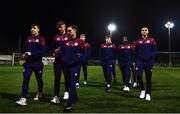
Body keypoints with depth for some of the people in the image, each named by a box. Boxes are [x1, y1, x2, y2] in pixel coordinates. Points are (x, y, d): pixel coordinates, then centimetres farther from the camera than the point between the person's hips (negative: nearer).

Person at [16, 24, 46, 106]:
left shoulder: (41, 39, -6)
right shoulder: (28, 39, 11)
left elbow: (43, 50, -18)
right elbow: (25, 48, 21)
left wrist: (31, 53, -22)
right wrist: (24, 54, 0)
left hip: (37, 63, -4)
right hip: (28, 62, 4)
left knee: (39, 79, 13)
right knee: (25, 79, -8)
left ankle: (40, 93, 38)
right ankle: (23, 99, -8)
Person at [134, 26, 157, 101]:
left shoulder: (152, 40, 4)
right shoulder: (138, 41, 9)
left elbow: (155, 50, 1)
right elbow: (136, 53, 11)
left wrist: (150, 57, -16)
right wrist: (136, 63, 6)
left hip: (149, 62, -1)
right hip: (140, 61, 1)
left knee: (148, 78, 4)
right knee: (139, 76, -11)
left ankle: (148, 94, 15)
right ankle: (142, 90, 11)